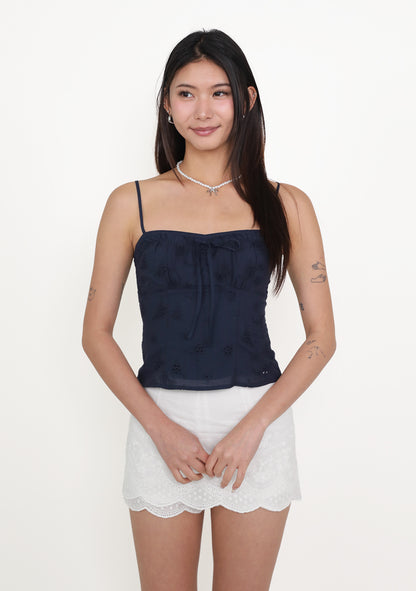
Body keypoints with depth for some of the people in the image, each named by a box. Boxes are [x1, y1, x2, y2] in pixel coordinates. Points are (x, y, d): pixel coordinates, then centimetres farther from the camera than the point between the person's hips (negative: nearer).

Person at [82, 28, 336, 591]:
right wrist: (160, 428, -8)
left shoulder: (285, 205, 2)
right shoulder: (132, 203, 1)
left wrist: (252, 427, -9)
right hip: (160, 420, 0)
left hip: (258, 421, 0)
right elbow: (96, 333, 2)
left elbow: (321, 337, 1)